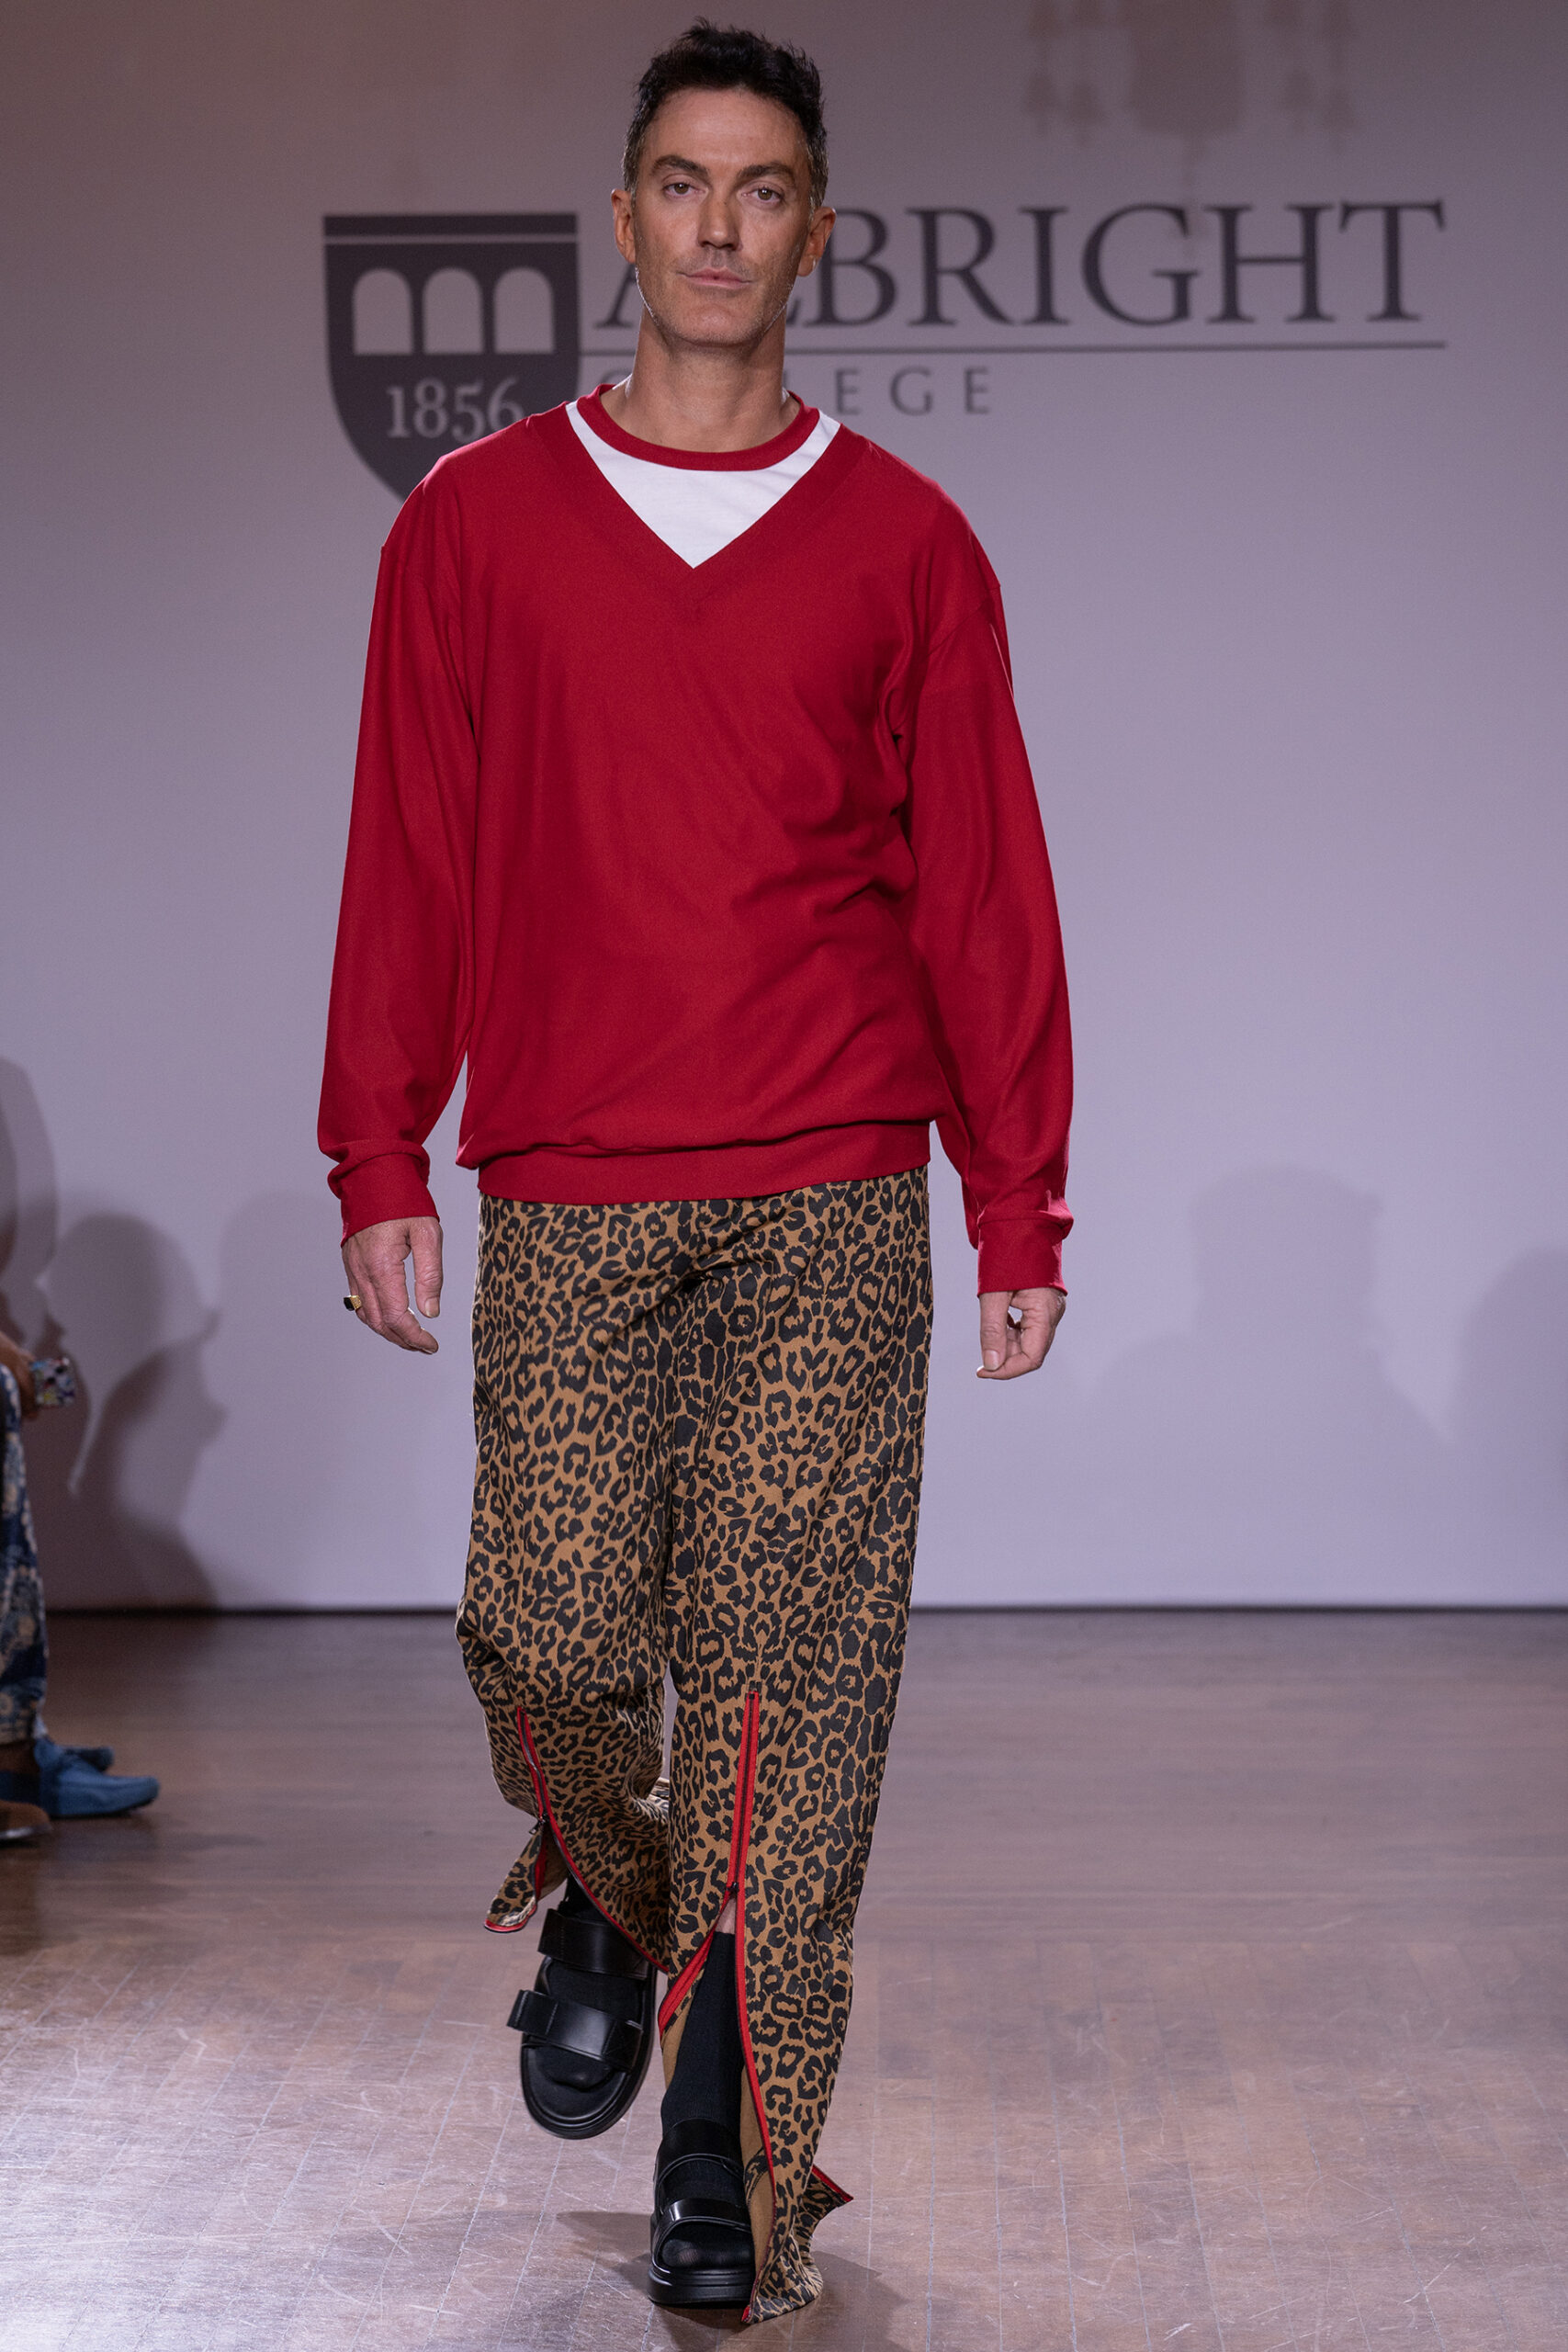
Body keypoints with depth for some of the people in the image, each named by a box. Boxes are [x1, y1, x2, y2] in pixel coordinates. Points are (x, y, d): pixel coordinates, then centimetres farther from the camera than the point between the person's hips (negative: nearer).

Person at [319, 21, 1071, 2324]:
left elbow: (982, 887, 7)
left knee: (792, 1677, -3)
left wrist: (1020, 1207, 4)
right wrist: (380, 1162, 1)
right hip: (563, 1205, 1)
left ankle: (735, 2168, 7)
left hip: (832, 1205, 0)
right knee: (559, 1636, -3)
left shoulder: (904, 541, 8)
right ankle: (604, 1910, 31)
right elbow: (408, 861, 8)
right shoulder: (476, 525, 9)